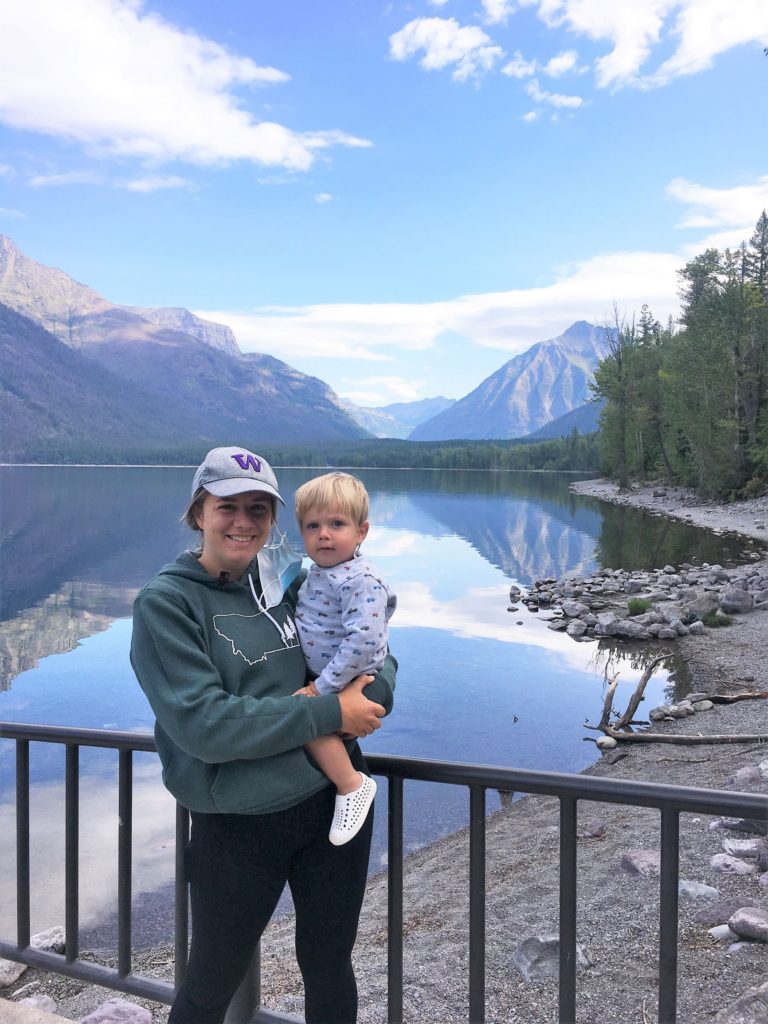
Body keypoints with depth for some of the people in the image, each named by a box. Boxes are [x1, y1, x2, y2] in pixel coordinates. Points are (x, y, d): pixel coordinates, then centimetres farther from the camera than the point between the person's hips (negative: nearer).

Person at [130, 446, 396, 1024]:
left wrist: (370, 695, -15)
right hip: (238, 825, -3)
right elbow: (202, 723, -21)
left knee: (328, 965, 20)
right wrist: (330, 713, -22)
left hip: (335, 799, 4)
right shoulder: (167, 603, -12)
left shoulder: (288, 584, 1)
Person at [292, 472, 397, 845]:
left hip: (352, 683, -9)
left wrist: (323, 688, -25)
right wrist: (316, 683, 13)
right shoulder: (318, 571, 7)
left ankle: (352, 784, -7)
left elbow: (363, 641, -30)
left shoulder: (361, 581, -22)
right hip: (319, 677, 9)